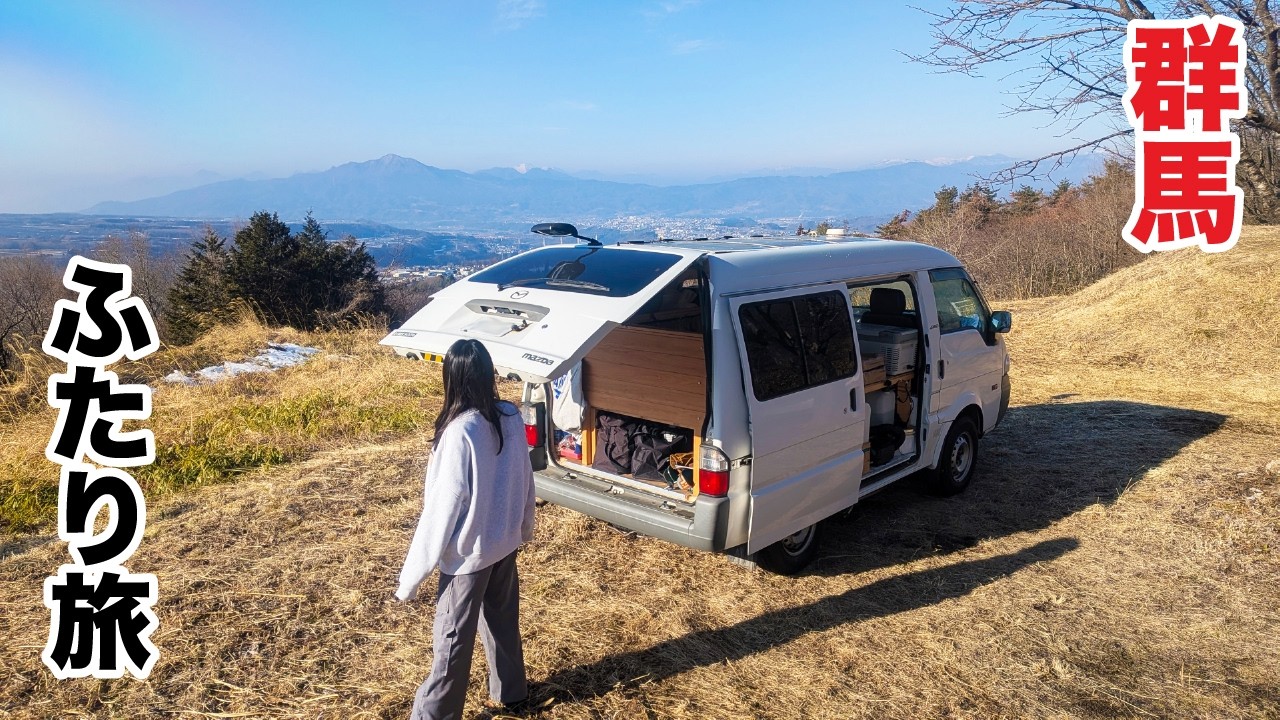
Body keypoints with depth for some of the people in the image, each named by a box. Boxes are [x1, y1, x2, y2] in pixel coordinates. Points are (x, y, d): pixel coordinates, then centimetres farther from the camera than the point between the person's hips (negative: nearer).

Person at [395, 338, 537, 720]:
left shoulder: (461, 431, -26)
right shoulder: (512, 417, -6)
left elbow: (444, 504, -23)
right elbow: (525, 480, 6)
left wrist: (413, 574, -14)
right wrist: (524, 526, 22)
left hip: (468, 550, -7)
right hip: (504, 542, 7)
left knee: (453, 636, 8)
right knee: (503, 619, 23)